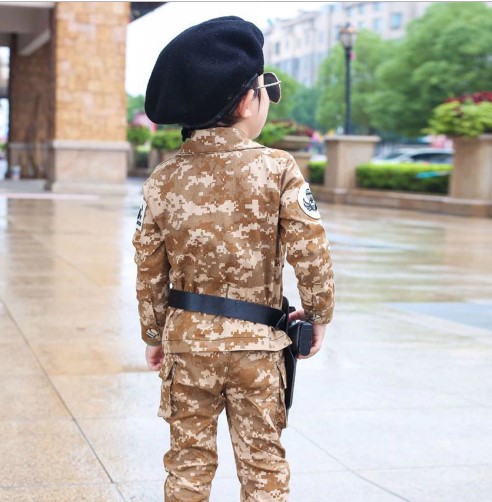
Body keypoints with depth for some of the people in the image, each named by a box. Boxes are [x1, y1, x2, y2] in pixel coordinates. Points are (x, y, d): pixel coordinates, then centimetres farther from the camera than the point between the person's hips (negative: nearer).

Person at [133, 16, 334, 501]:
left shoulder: (164, 178, -3)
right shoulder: (277, 169, -12)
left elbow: (149, 270, 1)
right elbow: (311, 255, -13)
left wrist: (154, 336, 13)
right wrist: (318, 316, 3)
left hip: (187, 340, 2)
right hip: (257, 343, -2)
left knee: (189, 459, 15)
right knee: (262, 462, 11)